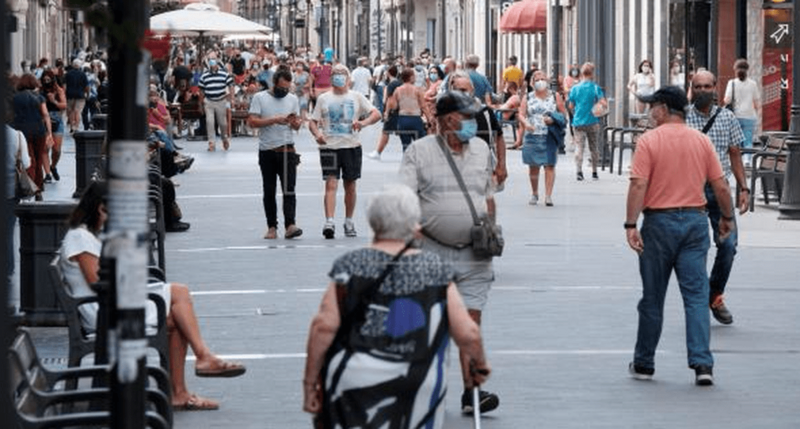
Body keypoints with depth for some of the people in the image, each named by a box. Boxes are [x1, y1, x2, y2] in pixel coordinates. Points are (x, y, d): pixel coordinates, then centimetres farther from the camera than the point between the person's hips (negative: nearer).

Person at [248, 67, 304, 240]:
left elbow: (297, 126, 13)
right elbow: (252, 121, -9)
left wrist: (294, 122, -11)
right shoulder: (259, 98, 0)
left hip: (287, 151, 1)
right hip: (267, 152, -1)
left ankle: (290, 225, -19)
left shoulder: (293, 99, 9)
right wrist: (274, 120, -18)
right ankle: (272, 227, 12)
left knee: (289, 190, -11)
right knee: (269, 192, 5)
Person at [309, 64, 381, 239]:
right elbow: (313, 121, 8)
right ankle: (329, 222, -20)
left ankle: (349, 222, 21)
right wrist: (317, 134, -14)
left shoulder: (356, 97, 7)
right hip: (329, 147, -1)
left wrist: (364, 122, -20)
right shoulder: (323, 99, 9)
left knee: (350, 185, 9)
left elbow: (377, 114, 0)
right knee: (331, 184, -12)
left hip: (351, 146, 1)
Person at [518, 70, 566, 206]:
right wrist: (526, 123, -19)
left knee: (549, 165, -7)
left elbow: (562, 114, 9)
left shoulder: (555, 96, 9)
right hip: (532, 136, 1)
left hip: (550, 137, -1)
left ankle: (548, 196, -8)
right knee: (533, 166, 4)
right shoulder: (527, 98, 11)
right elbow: (521, 114, 2)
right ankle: (534, 194, 21)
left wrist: (553, 120, -11)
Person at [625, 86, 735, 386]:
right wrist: (727, 217, 19)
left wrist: (631, 225, -16)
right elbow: (720, 185, 6)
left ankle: (644, 364, 18)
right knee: (697, 295, 1)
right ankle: (702, 364, -10)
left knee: (653, 298, 8)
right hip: (695, 220, 3)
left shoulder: (648, 141, -7)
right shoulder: (701, 141, 4)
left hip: (660, 221, -3)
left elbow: (638, 185, -15)